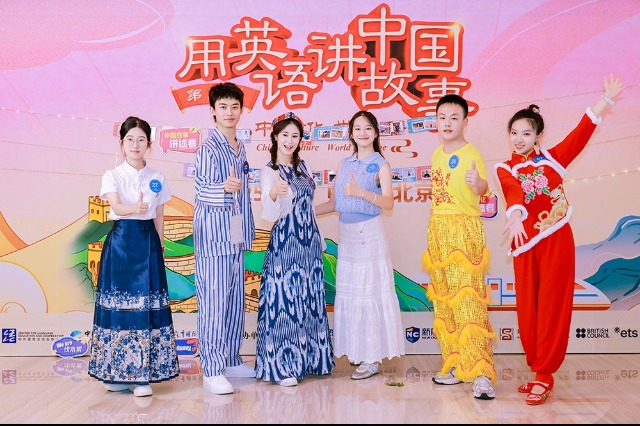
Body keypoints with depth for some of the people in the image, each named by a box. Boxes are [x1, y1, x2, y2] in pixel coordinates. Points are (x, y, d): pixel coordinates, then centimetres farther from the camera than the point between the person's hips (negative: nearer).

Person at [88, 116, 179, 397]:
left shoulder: (157, 178, 9)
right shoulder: (112, 176, 1)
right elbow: (116, 207, -18)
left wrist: (159, 249, 9)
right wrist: (135, 208, -39)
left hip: (148, 242, 2)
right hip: (121, 241, -1)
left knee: (148, 306, -3)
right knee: (119, 304, -2)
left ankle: (142, 375, 4)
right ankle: (118, 374, 11)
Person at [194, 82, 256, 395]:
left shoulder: (240, 148, 14)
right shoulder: (208, 148, -10)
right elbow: (202, 189, -22)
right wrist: (224, 189, -43)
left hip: (236, 236, 8)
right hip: (213, 236, -8)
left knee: (235, 300, 13)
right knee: (214, 301, -5)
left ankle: (230, 360, 24)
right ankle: (212, 371, 1)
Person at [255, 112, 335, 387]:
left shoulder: (302, 166, 10)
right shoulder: (269, 172, -9)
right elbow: (270, 215, -21)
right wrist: (273, 194, -41)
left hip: (309, 242, 7)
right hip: (284, 244, -6)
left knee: (308, 299, 11)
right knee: (284, 299, -4)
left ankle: (305, 357, 23)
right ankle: (282, 366, 4)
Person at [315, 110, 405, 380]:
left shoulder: (381, 165, -3)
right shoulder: (344, 164, 13)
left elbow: (388, 203, -16)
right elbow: (334, 203, 15)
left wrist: (362, 192, -30)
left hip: (369, 232, -6)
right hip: (346, 233, 6)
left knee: (371, 290, -3)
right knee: (348, 291, 8)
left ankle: (373, 358, 4)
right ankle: (358, 350, 21)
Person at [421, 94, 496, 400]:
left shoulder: (471, 153, -9)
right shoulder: (437, 154, 13)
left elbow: (482, 188, -23)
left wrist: (477, 182, -46)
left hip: (465, 228, -8)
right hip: (437, 228, 8)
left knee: (467, 298, -13)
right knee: (443, 298, 10)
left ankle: (481, 373, -11)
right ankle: (455, 365, 20)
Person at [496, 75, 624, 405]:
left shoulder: (552, 158, 6)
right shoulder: (505, 169, 4)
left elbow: (582, 131, -4)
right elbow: (513, 192, -17)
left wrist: (606, 98, -12)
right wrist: (515, 215, -38)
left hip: (557, 240, -1)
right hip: (525, 241, 1)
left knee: (552, 307, -1)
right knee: (527, 309, 4)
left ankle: (544, 376, 4)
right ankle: (538, 371, 17)